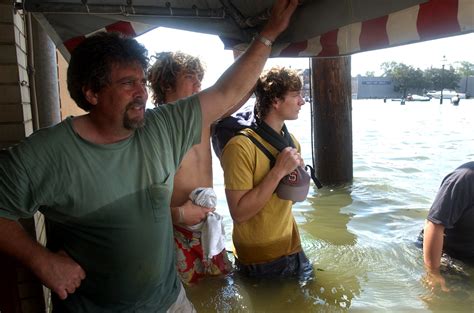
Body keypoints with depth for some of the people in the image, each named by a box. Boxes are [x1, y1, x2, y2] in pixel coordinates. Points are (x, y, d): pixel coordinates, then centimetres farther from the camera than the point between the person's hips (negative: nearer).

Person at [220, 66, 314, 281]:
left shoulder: (291, 141, 3)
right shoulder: (241, 145, -24)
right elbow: (238, 213, -27)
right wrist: (278, 171, -29)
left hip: (292, 248, 7)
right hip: (258, 262, -7)